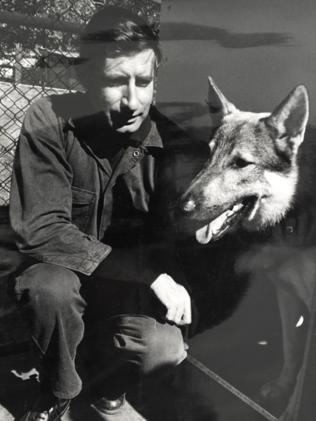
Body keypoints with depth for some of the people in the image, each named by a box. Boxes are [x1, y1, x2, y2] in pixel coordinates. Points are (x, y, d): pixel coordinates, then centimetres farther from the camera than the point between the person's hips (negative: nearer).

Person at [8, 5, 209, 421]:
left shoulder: (168, 139, -14)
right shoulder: (48, 122, -21)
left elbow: (166, 236, -5)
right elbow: (40, 230, -27)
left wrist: (168, 283, -28)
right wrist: (146, 272, -31)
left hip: (130, 283, 2)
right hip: (58, 271, -1)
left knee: (165, 349, -25)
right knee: (53, 288, -35)